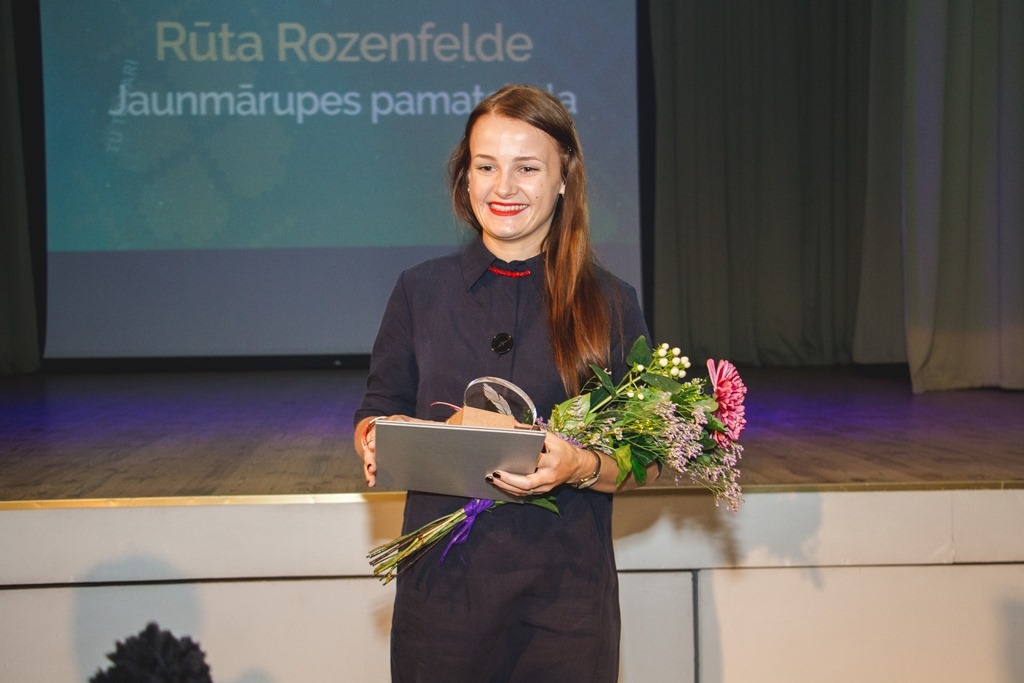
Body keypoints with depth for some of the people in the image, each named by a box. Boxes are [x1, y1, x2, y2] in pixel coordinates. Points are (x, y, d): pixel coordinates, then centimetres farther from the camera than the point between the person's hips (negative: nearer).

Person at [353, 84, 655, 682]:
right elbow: (374, 415, 10)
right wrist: (379, 441, -12)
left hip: (564, 594, -1)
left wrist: (581, 467, -18)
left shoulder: (610, 304, 1)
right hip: (441, 584, 1)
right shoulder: (420, 291, 5)